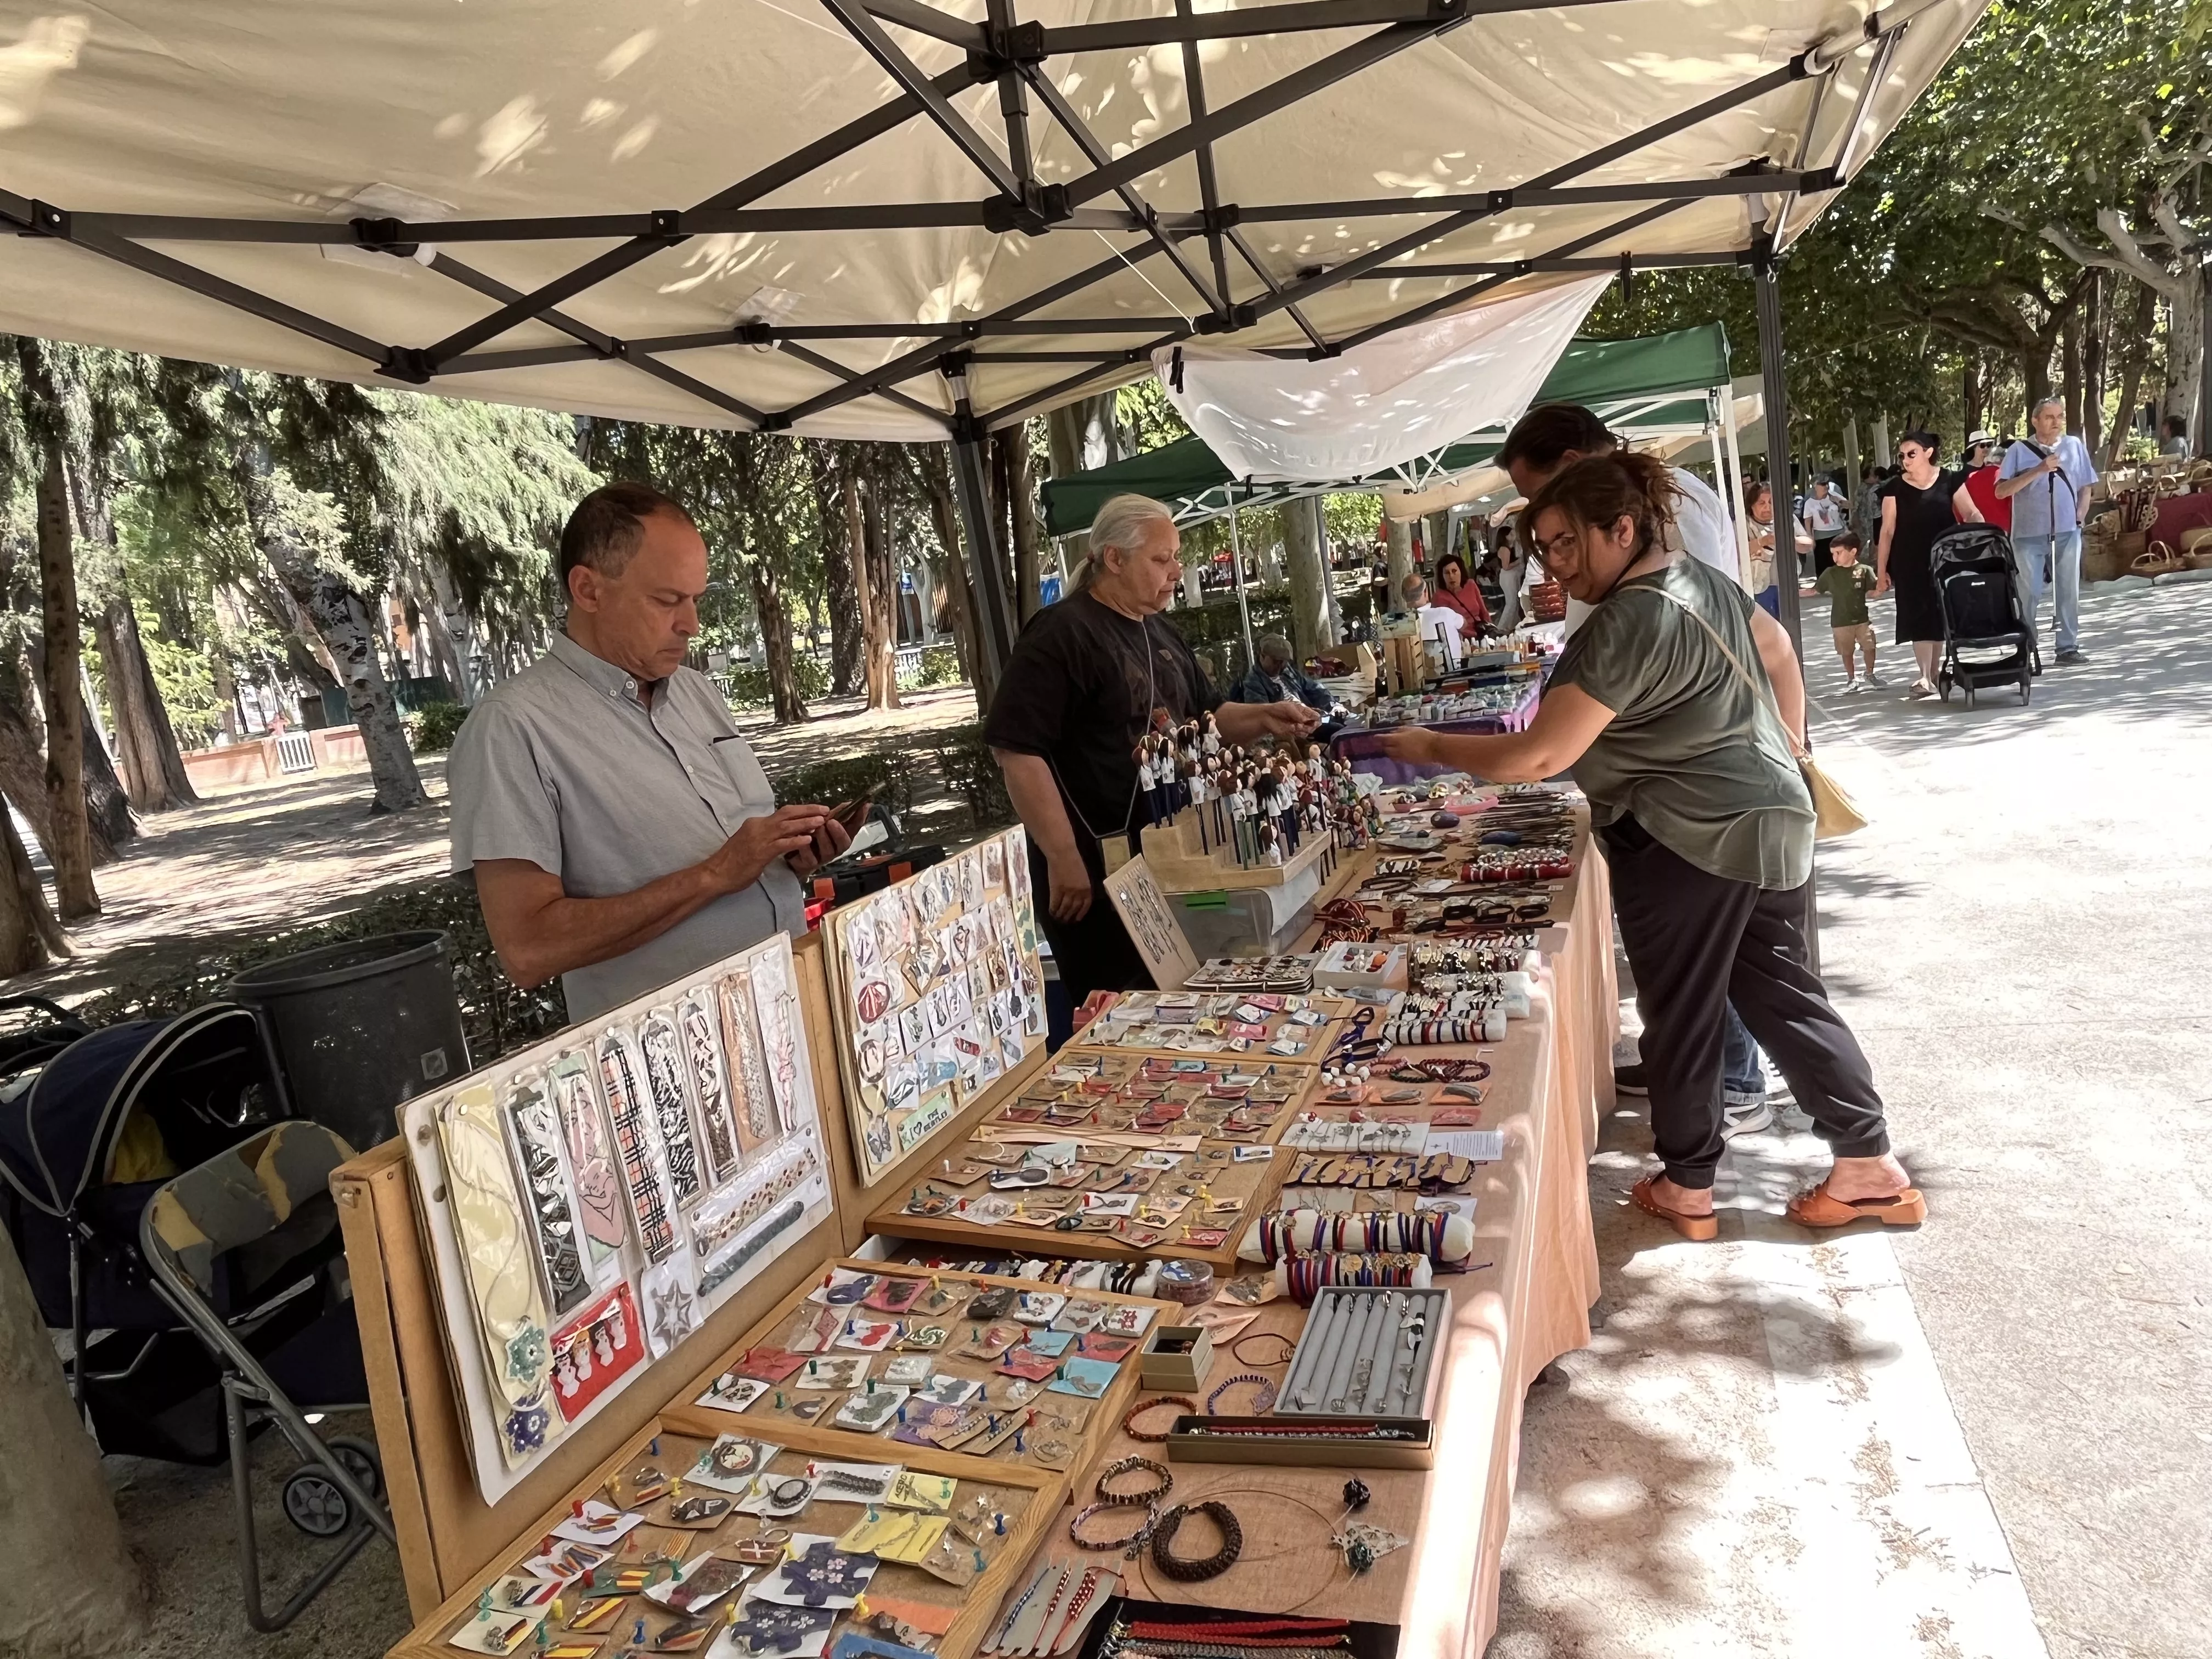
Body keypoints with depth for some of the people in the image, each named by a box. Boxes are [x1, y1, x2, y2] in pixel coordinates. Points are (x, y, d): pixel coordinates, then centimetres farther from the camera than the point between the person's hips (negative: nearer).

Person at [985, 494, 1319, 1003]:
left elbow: (1206, 718, 21)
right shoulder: (1060, 635, -16)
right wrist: (1063, 860, -24)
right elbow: (1016, 750, -22)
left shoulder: (1160, 633, 12)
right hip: (1095, 867, -8)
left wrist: (1263, 718, 1)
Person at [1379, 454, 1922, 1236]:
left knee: (1681, 1011, 6)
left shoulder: (1626, 624, -21)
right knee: (1783, 993, 16)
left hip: (1689, 840, -9)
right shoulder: (1701, 579, 9)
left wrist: (1432, 747, -12)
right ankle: (1871, 1167, 23)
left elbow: (1538, 757, -22)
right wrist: (1785, 754, 29)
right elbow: (1779, 653, 24)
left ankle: (1687, 1189, 21)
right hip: (1772, 820, 9)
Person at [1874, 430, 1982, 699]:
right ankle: (1926, 678, -14)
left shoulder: (1949, 481, 1)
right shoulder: (1895, 488, 0)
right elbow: (1887, 531, 1)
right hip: (1911, 563, -1)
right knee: (1918, 617, -9)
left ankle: (1935, 674, 20)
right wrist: (1881, 571, -1)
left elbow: (1971, 514, 1)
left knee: (1940, 615, 8)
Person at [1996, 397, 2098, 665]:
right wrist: (2038, 470, -18)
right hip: (2029, 534, -3)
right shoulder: (2020, 451, -2)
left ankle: (2068, 646, 13)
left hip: (2067, 532, 3)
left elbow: (2085, 487, 16)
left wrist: (2081, 515, 2)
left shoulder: (2075, 446, 8)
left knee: (2068, 591, 6)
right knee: (2029, 594, 1)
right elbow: (2001, 491, -12)